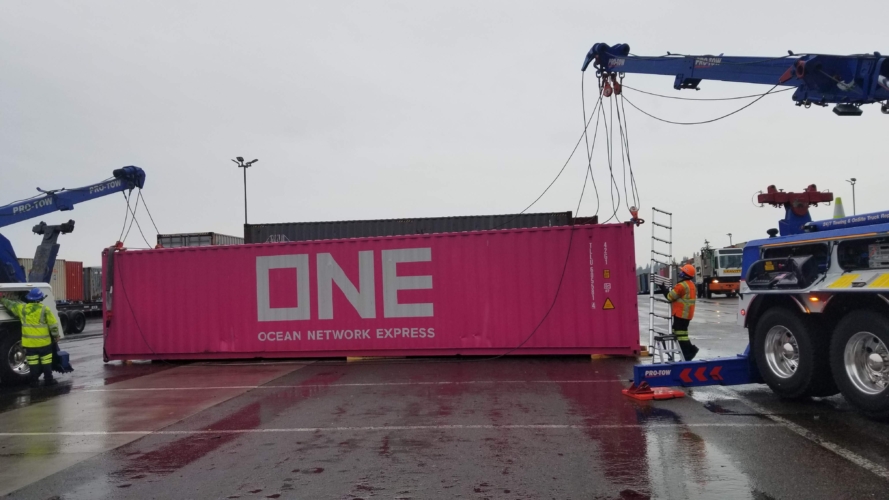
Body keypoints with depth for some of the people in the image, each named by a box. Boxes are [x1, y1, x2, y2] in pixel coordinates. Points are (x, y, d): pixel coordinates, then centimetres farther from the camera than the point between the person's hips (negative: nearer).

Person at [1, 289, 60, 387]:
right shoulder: (44, 309, -10)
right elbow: (53, 325, -9)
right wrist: (56, 335, 5)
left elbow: (10, 304, 18)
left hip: (29, 342, 2)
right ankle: (48, 379, 12)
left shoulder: (22, 308, -2)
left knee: (33, 361, 11)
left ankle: (34, 381, 15)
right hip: (43, 342, -2)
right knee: (46, 361, 8)